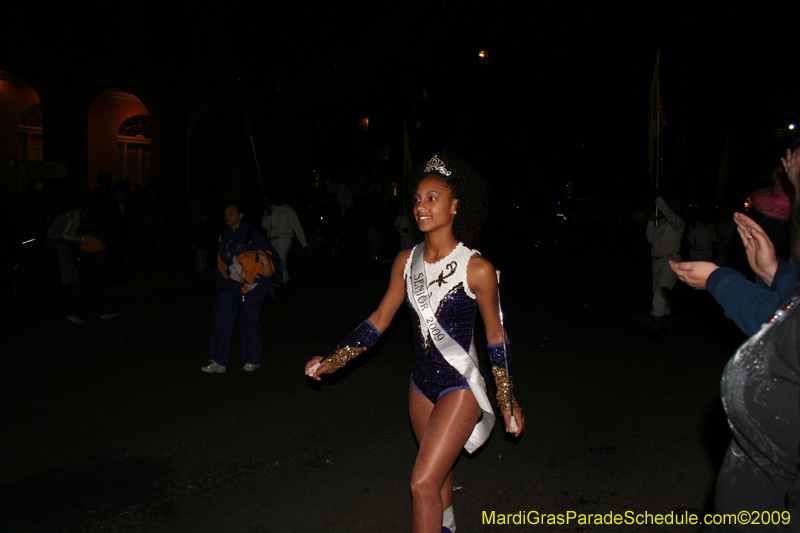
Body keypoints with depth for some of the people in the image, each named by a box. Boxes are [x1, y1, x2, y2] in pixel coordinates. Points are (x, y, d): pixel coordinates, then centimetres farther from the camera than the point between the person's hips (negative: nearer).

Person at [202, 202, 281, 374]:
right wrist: (220, 280, 18)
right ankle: (218, 362, 6)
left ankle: (252, 360, 20)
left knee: (250, 324, 5)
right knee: (221, 323, 0)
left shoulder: (252, 236, -8)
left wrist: (261, 277, -3)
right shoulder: (224, 237, 11)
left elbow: (272, 258, -3)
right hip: (227, 287, 5)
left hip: (249, 287, -5)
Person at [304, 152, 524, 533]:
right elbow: (379, 320, 4)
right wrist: (331, 362, 0)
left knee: (423, 483, -9)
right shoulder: (406, 262, -3)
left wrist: (509, 402, 0)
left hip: (460, 388, -5)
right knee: (438, 474, 23)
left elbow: (496, 336, -6)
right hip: (422, 385, 5)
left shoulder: (477, 269, -16)